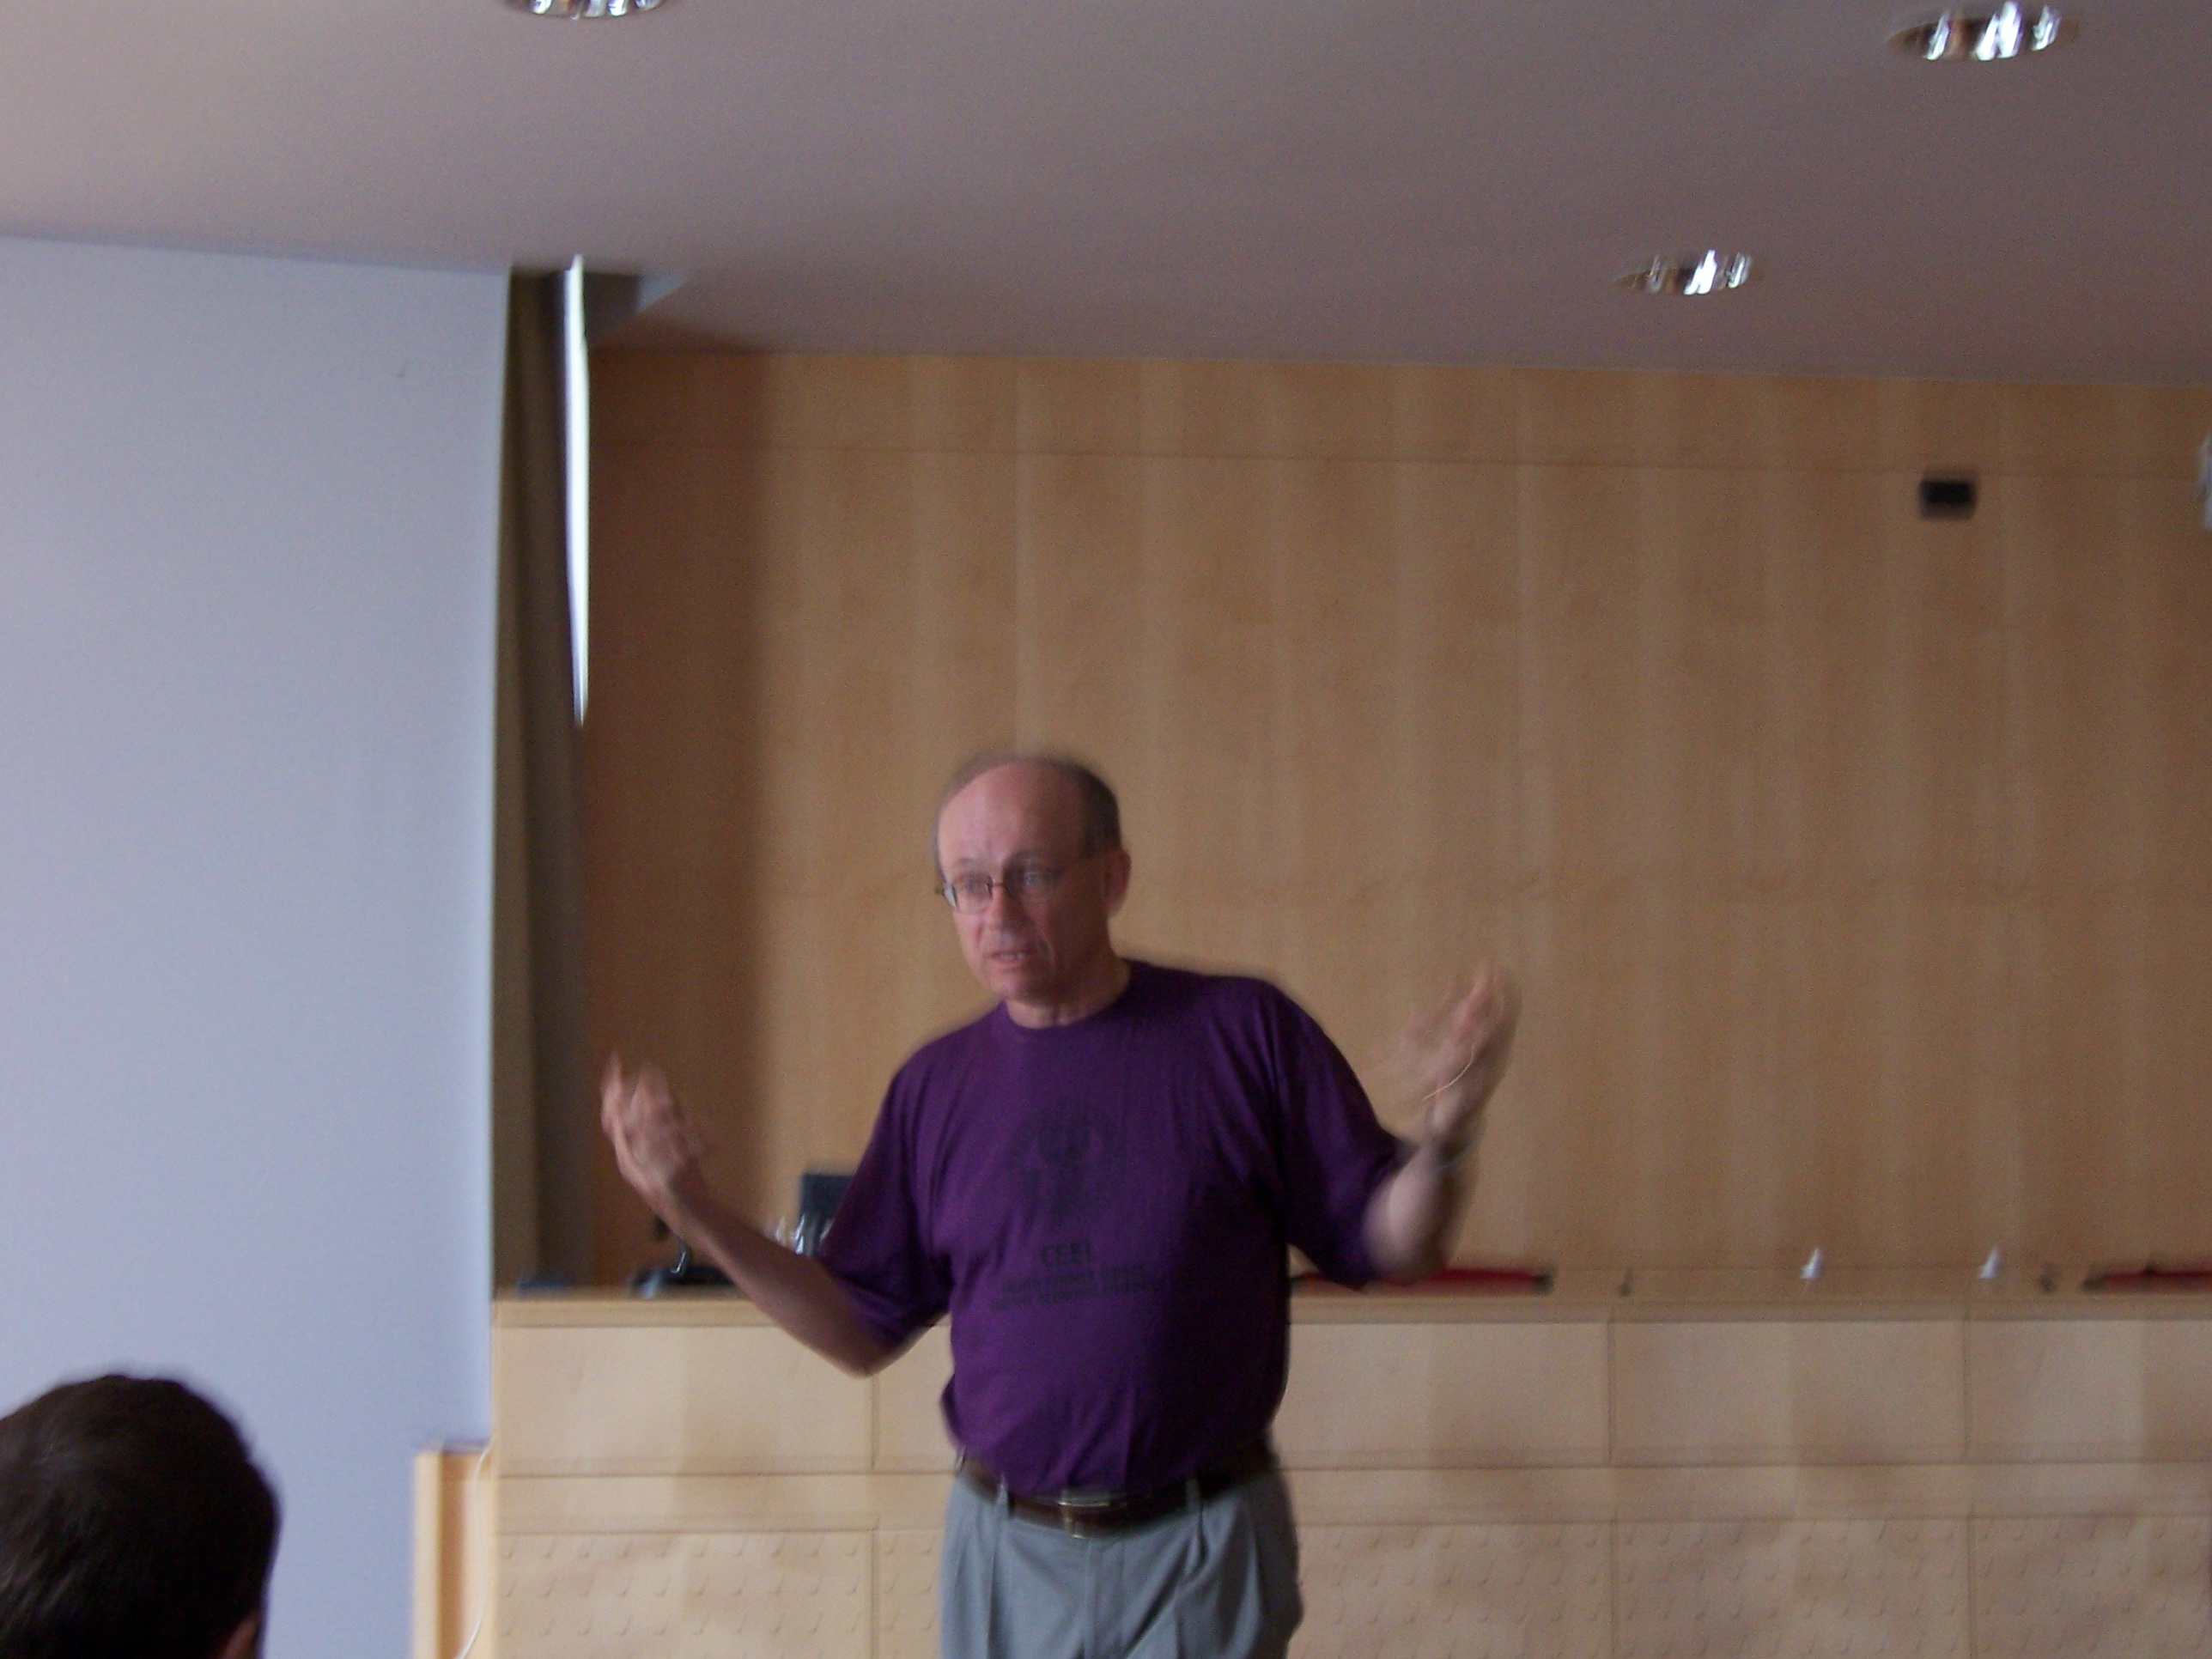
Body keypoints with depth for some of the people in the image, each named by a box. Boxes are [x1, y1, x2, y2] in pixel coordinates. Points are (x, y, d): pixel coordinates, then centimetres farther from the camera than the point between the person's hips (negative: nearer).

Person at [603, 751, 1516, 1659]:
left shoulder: (1244, 1033, -4)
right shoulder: (935, 1084, 5)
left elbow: (1391, 1245, -2)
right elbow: (864, 1329, 8)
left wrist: (1442, 1141, -23)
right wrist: (692, 1207, -1)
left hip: (1203, 1554, -3)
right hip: (1005, 1554, 3)